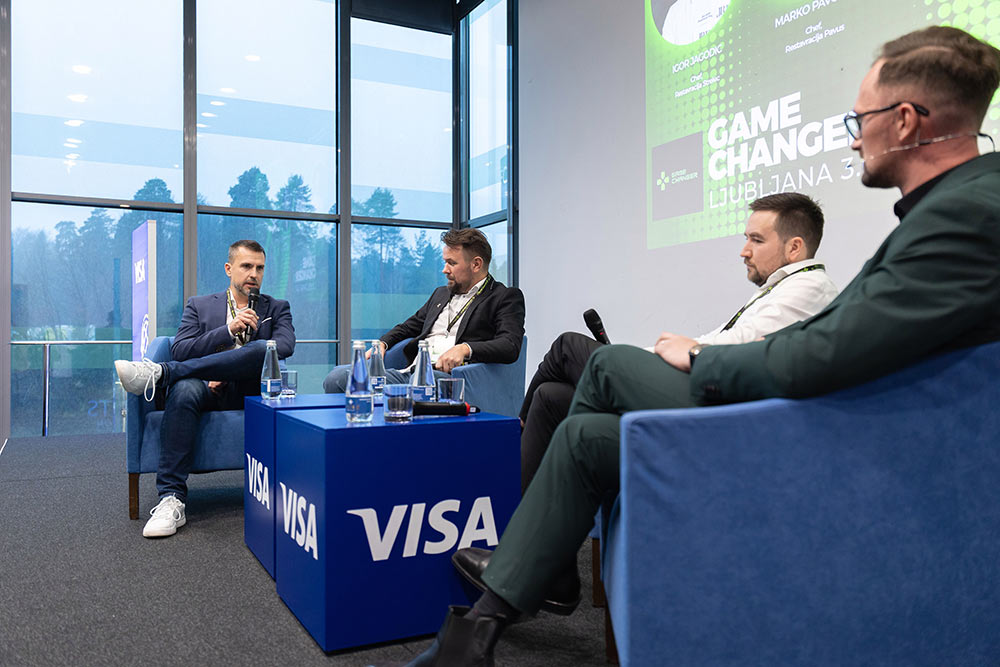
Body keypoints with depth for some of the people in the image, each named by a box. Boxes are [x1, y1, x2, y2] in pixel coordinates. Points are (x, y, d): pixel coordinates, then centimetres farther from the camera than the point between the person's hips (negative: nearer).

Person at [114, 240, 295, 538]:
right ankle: (171, 501, -37)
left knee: (263, 349, -32)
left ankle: (160, 373, -31)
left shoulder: (277, 308, 17)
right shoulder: (198, 306, 18)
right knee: (184, 390, -36)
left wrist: (230, 371, -15)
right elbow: (180, 351, 3)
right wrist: (229, 330, -13)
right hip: (208, 389, 1)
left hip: (253, 391, -1)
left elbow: (286, 345, -4)